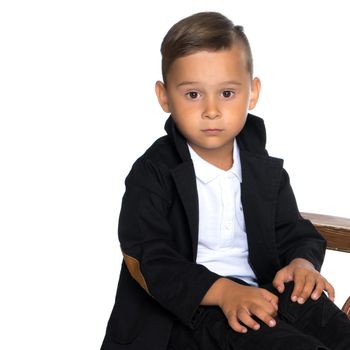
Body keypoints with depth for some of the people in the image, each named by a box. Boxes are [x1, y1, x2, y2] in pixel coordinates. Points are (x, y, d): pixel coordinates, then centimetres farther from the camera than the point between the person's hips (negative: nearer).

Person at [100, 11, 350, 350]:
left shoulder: (268, 171, 11)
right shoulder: (153, 173, -6)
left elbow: (293, 233, 14)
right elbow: (148, 258, -14)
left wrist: (302, 263, -14)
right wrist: (223, 291, -27)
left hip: (262, 291, 6)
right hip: (189, 306, -5)